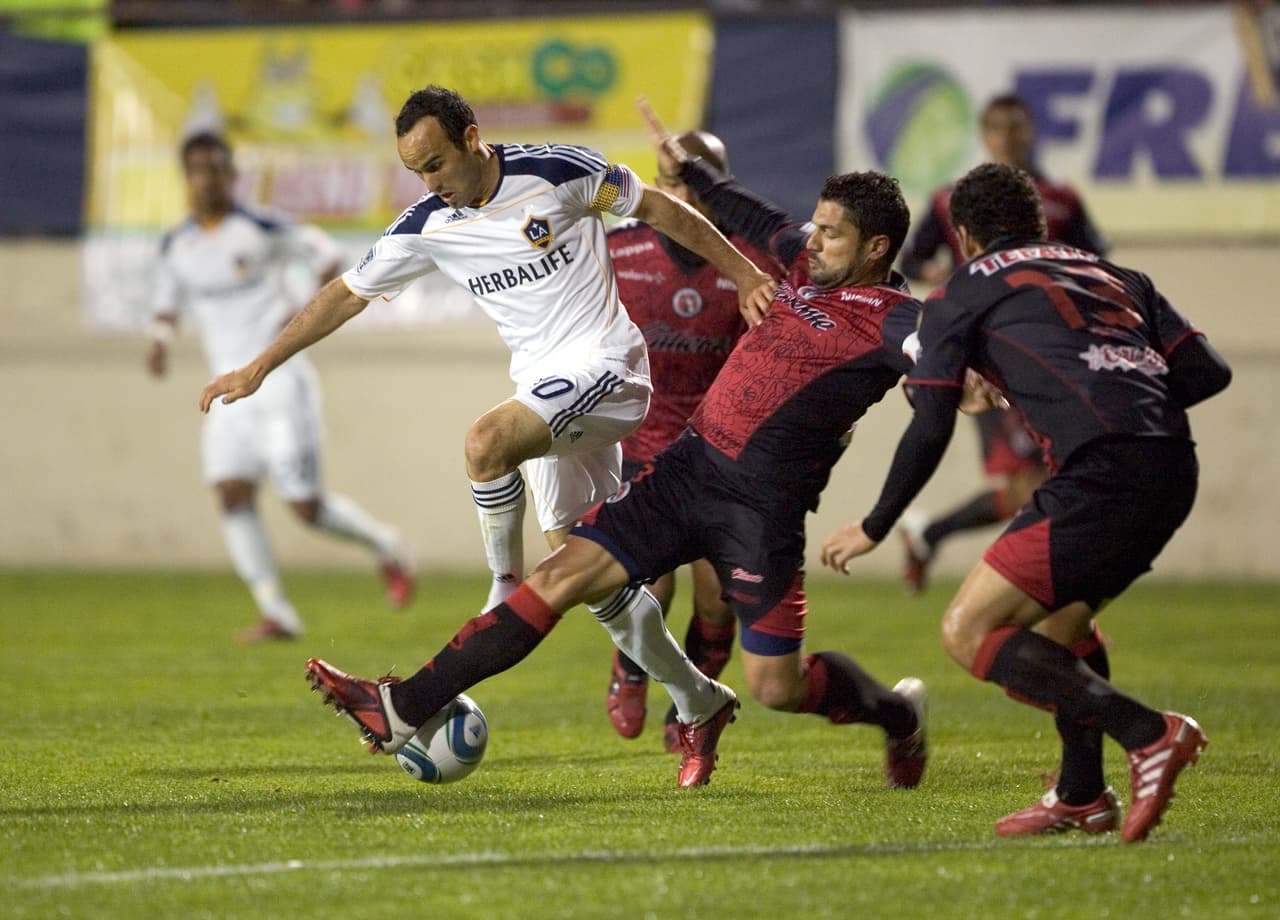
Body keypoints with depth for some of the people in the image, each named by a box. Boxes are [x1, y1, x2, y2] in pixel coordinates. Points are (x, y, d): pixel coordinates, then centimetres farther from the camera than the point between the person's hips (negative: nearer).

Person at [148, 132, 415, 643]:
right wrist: (159, 340, 0)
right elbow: (169, 302, 21)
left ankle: (385, 546, 20)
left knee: (306, 506, -9)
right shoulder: (177, 248, 8)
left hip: (279, 377, -5)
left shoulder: (262, 229, -8)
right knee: (231, 494, -13)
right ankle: (277, 615, -10)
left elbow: (325, 254, 2)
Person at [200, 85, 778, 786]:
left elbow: (657, 209, 0)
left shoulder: (558, 171, -12)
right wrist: (258, 367, 10)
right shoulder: (428, 226, 2)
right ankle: (700, 704, 15)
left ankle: (506, 596, -13)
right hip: (545, 388, 7)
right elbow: (348, 294, 10)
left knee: (487, 441, -31)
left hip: (605, 367, -7)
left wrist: (743, 275, 3)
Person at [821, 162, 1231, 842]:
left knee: (968, 632, -4)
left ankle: (1148, 734, -15)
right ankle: (1083, 797, 30)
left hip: (1102, 474, -7)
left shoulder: (961, 294, 13)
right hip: (1174, 469, 7)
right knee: (1061, 614, 30)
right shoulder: (1115, 276, 28)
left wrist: (874, 527, 16)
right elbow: (1207, 372, 18)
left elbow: (930, 429, 5)